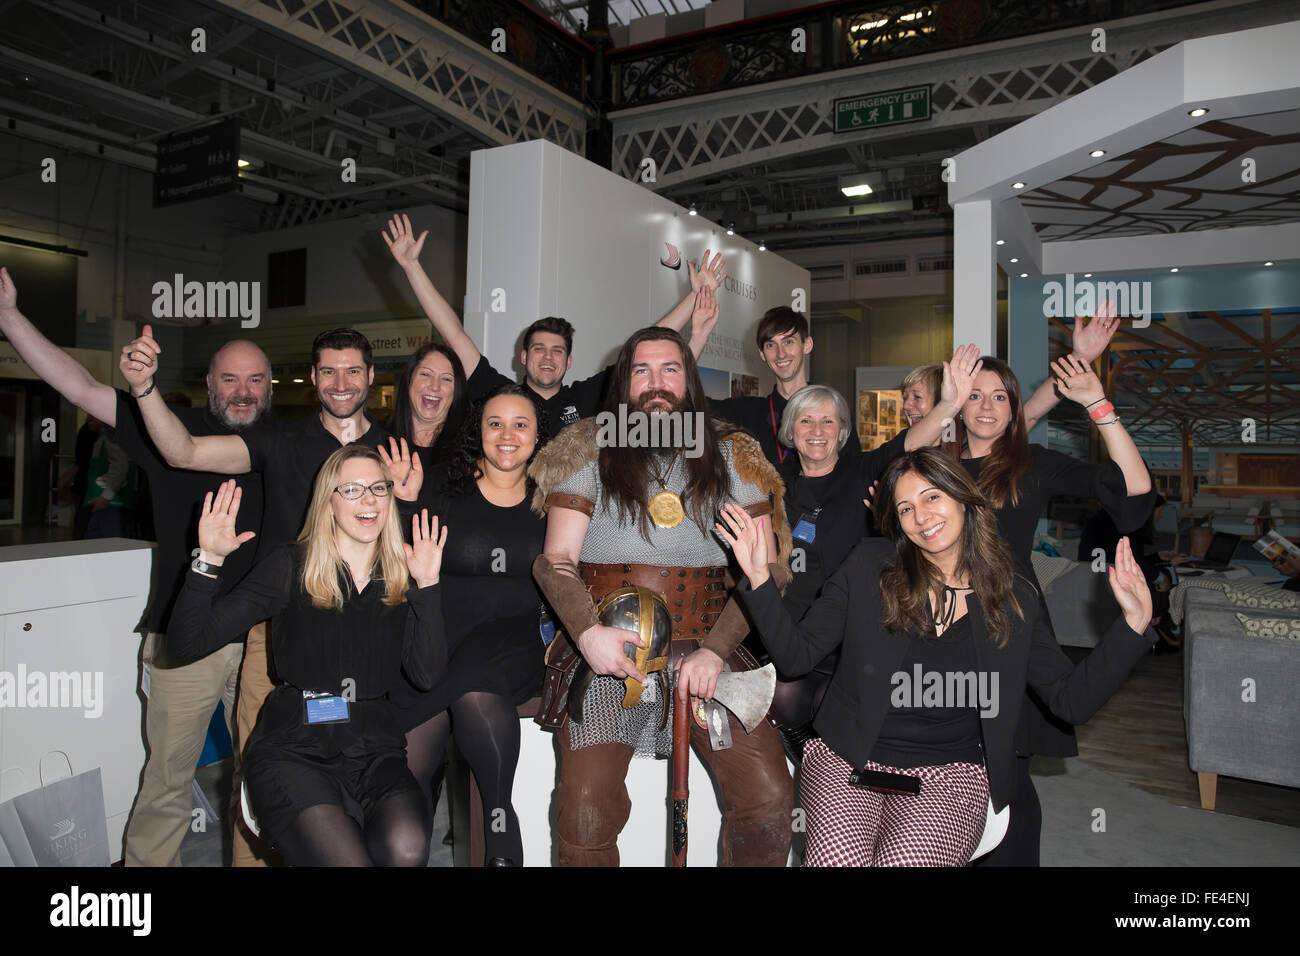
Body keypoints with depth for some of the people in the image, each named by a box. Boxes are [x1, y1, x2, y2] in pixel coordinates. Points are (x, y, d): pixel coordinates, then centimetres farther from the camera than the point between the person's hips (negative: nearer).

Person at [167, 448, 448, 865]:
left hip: (374, 748, 2)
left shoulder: (403, 573, 9)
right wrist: (209, 560, -16)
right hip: (293, 750, -2)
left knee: (406, 849, -28)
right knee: (346, 860, -26)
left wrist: (427, 585, -8)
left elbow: (427, 674, -2)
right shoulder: (293, 565, 2)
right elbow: (185, 643, -3)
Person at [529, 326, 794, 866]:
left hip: (705, 652, 1)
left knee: (770, 797, -15)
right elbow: (556, 561, 4)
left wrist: (715, 650, -11)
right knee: (586, 811, -19)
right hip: (607, 657, -1)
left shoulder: (730, 457, 12)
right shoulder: (591, 453, 10)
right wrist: (588, 631, -15)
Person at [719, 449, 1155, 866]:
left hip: (948, 776, 1)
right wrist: (759, 579, -15)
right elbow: (798, 654, -1)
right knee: (838, 858, -26)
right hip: (848, 759, 0)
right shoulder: (870, 566, 1)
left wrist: (1133, 622, -6)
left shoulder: (1014, 599, 5)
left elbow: (1073, 700, 4)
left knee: (907, 859, -27)